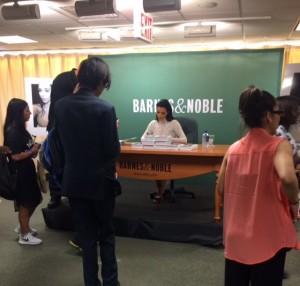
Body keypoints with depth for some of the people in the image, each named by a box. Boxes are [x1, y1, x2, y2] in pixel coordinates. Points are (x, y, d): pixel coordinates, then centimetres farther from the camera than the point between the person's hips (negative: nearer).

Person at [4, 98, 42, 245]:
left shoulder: (20, 129, 9)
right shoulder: (12, 132, -20)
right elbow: (16, 156, -23)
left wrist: (34, 148, 0)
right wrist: (33, 150, -13)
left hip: (27, 170, 9)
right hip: (19, 173, -9)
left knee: (33, 200, 18)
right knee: (25, 203, 3)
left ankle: (23, 226, 36)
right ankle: (24, 235, 18)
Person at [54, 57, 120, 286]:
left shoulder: (60, 106, -4)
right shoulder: (105, 108, -18)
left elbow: (61, 141, 5)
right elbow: (113, 151, -16)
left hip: (73, 181, 4)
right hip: (100, 181, -3)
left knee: (86, 236, 16)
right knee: (106, 234, 15)